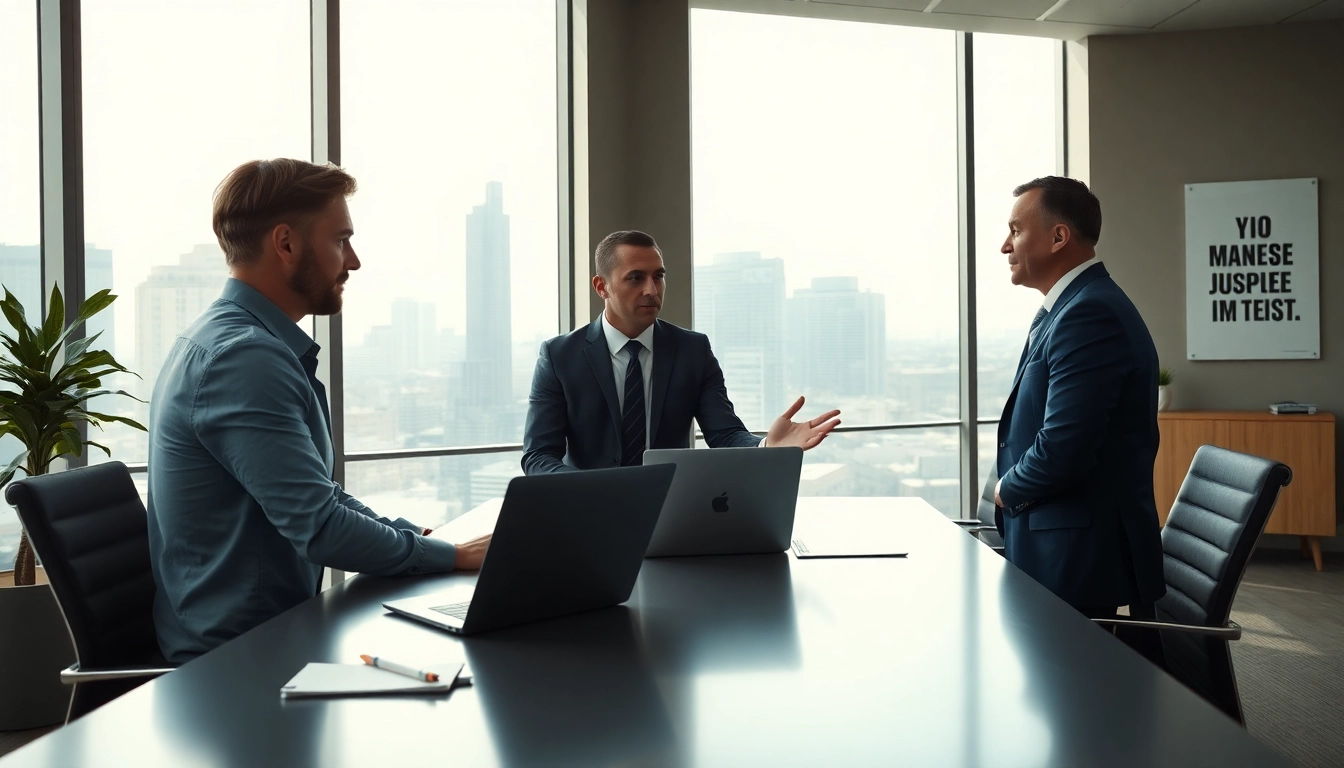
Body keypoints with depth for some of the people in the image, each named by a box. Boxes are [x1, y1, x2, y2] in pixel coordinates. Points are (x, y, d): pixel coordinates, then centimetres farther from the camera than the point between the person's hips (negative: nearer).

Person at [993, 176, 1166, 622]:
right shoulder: (1077, 305, 13)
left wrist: (1007, 489, -8)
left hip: (1077, 557, -9)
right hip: (1072, 549, 9)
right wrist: (1016, 486, 4)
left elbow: (1062, 448, -26)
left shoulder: (1090, 313, -19)